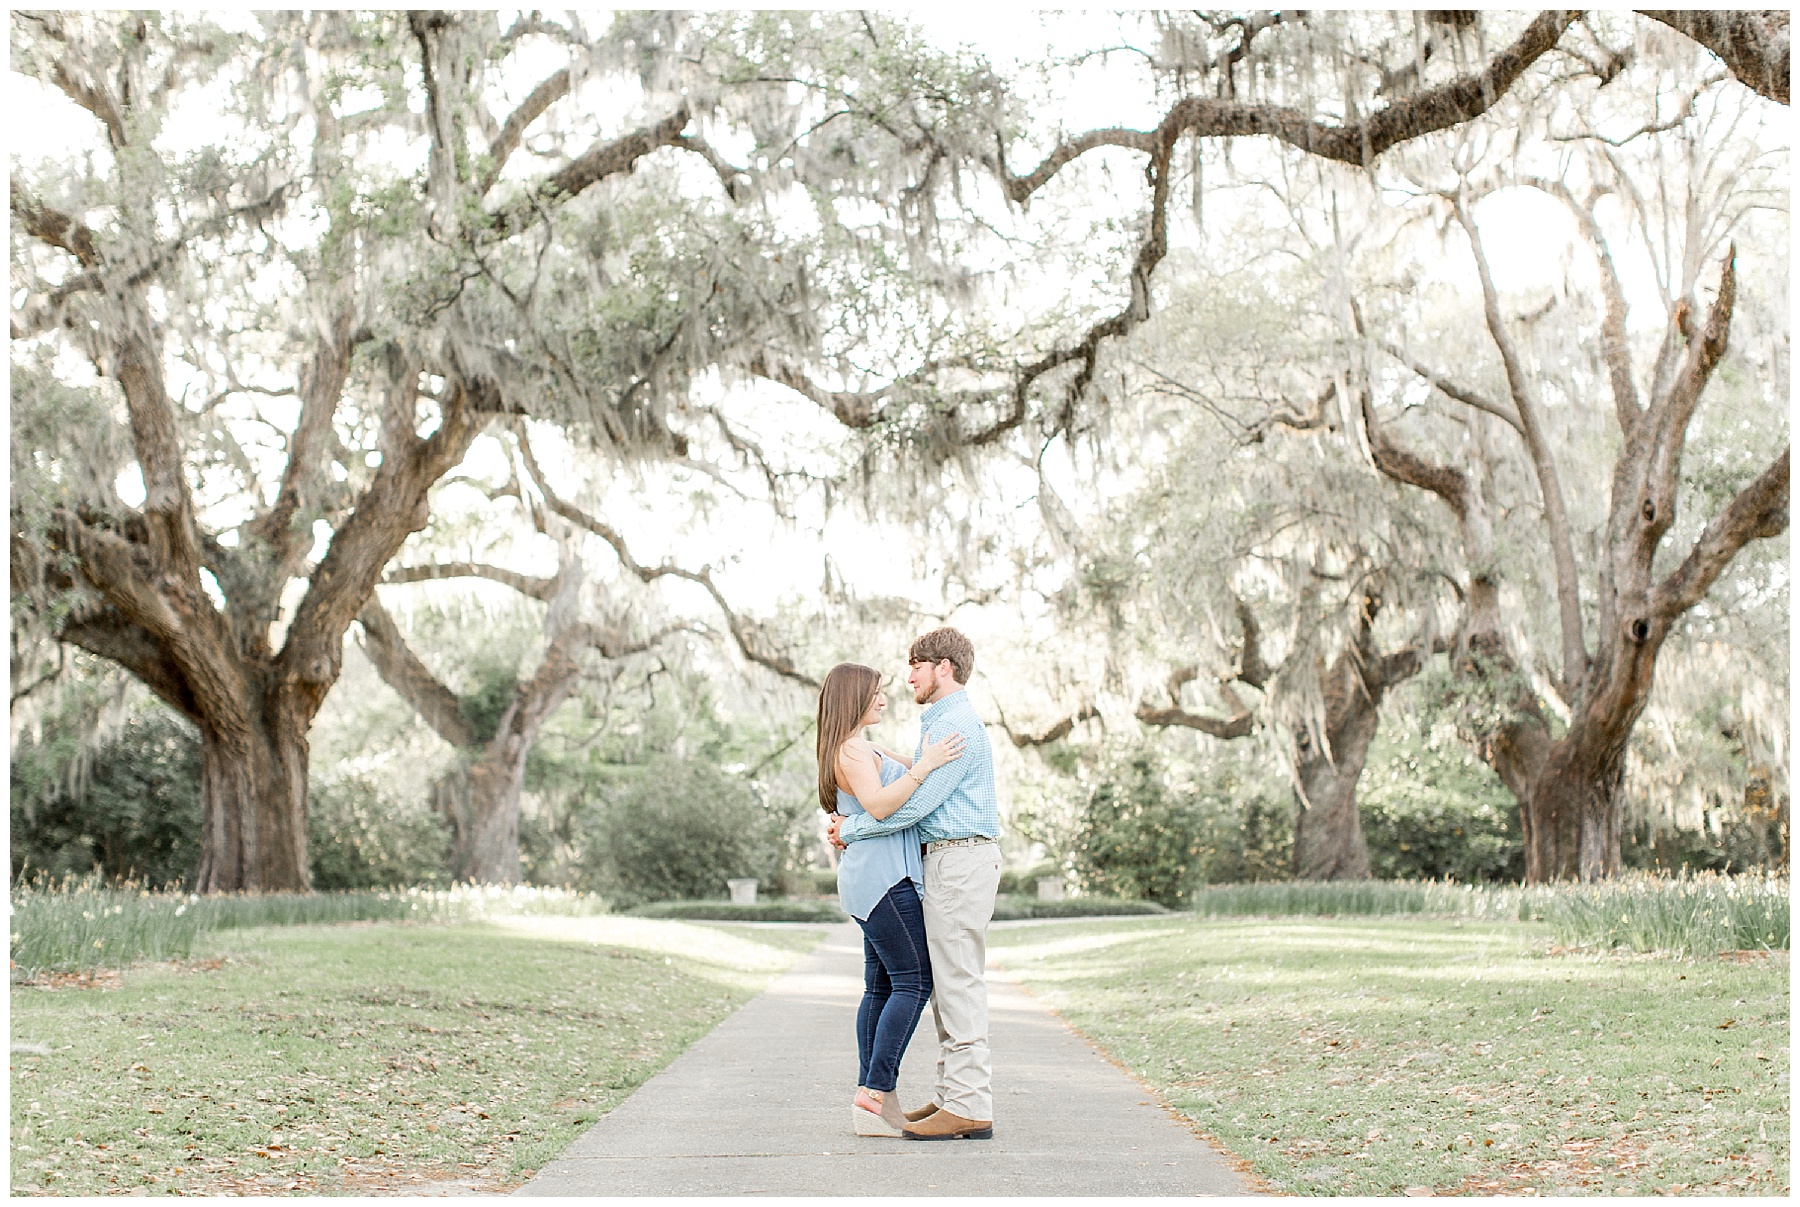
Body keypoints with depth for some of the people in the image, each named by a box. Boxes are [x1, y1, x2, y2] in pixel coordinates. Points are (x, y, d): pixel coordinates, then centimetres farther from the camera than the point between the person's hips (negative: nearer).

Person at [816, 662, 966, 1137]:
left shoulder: (863, 749, 23)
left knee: (881, 986, 7)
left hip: (876, 880, 11)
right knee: (913, 982, -12)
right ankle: (877, 1092, -14)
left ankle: (870, 1095, 7)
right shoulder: (853, 749, -10)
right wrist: (926, 765, -24)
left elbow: (906, 768, 35)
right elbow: (878, 804, -24)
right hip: (882, 878, -11)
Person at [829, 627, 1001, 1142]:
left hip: (961, 860, -11)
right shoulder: (938, 724, 21)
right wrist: (852, 821, 10)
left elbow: (914, 803, -19)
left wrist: (851, 832, -9)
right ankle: (954, 1096, 16)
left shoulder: (957, 726, -14)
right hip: (946, 861, 11)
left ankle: (969, 1108, -9)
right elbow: (913, 792, 23)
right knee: (944, 983, 11)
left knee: (957, 983, -10)